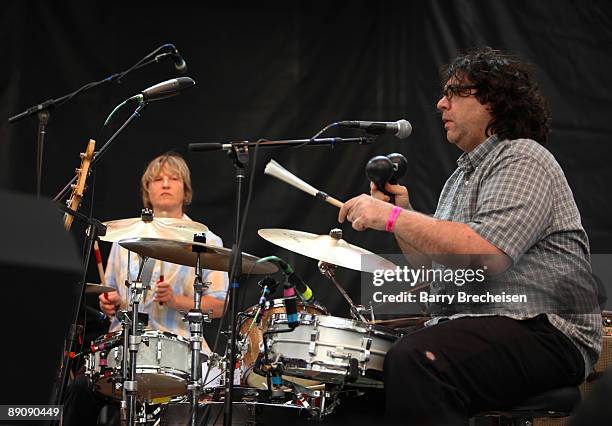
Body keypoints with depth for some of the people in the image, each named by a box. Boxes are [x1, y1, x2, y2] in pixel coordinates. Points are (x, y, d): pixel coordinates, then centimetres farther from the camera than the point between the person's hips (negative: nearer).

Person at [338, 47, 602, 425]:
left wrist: (394, 217, -21)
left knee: (413, 362, -33)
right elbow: (434, 266, 22)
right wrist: (403, 215, 7)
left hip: (543, 332, -10)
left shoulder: (523, 161, -8)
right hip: (468, 322, 10)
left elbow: (486, 255, -24)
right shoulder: (464, 174, 23)